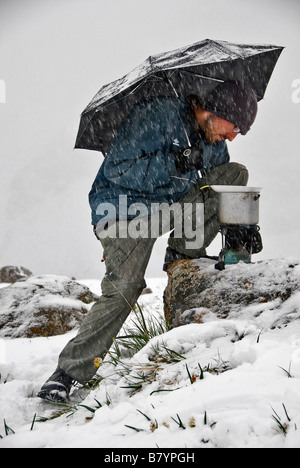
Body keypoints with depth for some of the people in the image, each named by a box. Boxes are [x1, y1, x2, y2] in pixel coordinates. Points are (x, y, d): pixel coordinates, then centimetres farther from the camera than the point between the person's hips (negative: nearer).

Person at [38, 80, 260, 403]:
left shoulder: (214, 144, 6)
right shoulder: (157, 115, -19)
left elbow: (227, 194, 17)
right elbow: (117, 170, -24)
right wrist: (175, 164, -31)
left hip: (170, 206, 7)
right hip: (125, 209, -7)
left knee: (237, 173, -5)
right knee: (124, 287, -27)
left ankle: (183, 253, -5)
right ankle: (69, 370, -16)